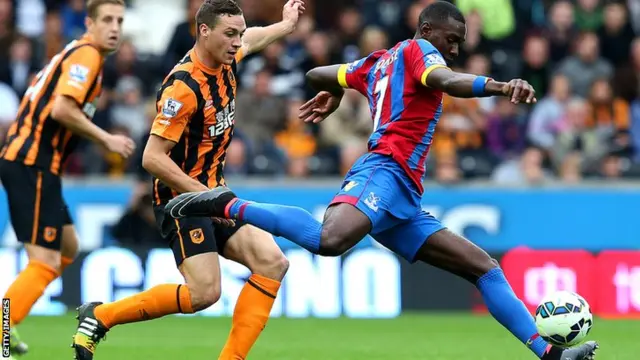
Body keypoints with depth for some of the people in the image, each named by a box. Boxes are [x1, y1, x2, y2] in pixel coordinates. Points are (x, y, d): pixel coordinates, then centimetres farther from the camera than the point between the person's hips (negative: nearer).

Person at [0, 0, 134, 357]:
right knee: (45, 263, -13)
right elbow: (61, 109, -23)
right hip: (33, 164, -10)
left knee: (68, 248, 23)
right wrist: (106, 139, -13)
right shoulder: (86, 55, -11)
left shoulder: (75, 54, 20)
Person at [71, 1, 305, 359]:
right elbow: (153, 158, -24)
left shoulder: (225, 61, 3)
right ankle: (100, 316, -5)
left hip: (214, 196, 9)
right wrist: (204, 195, -26)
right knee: (204, 292, -21)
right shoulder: (184, 87, -23)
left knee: (272, 262, -6)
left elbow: (251, 39, 31)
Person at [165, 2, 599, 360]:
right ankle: (228, 206, -21)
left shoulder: (378, 61, 30)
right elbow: (445, 81, -18)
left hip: (402, 202, 11)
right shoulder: (417, 50, 6)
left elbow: (317, 74, 41)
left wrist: (333, 94, 64)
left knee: (482, 265, 9)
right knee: (329, 241, -38)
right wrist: (498, 86, -33)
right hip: (385, 172, -11)